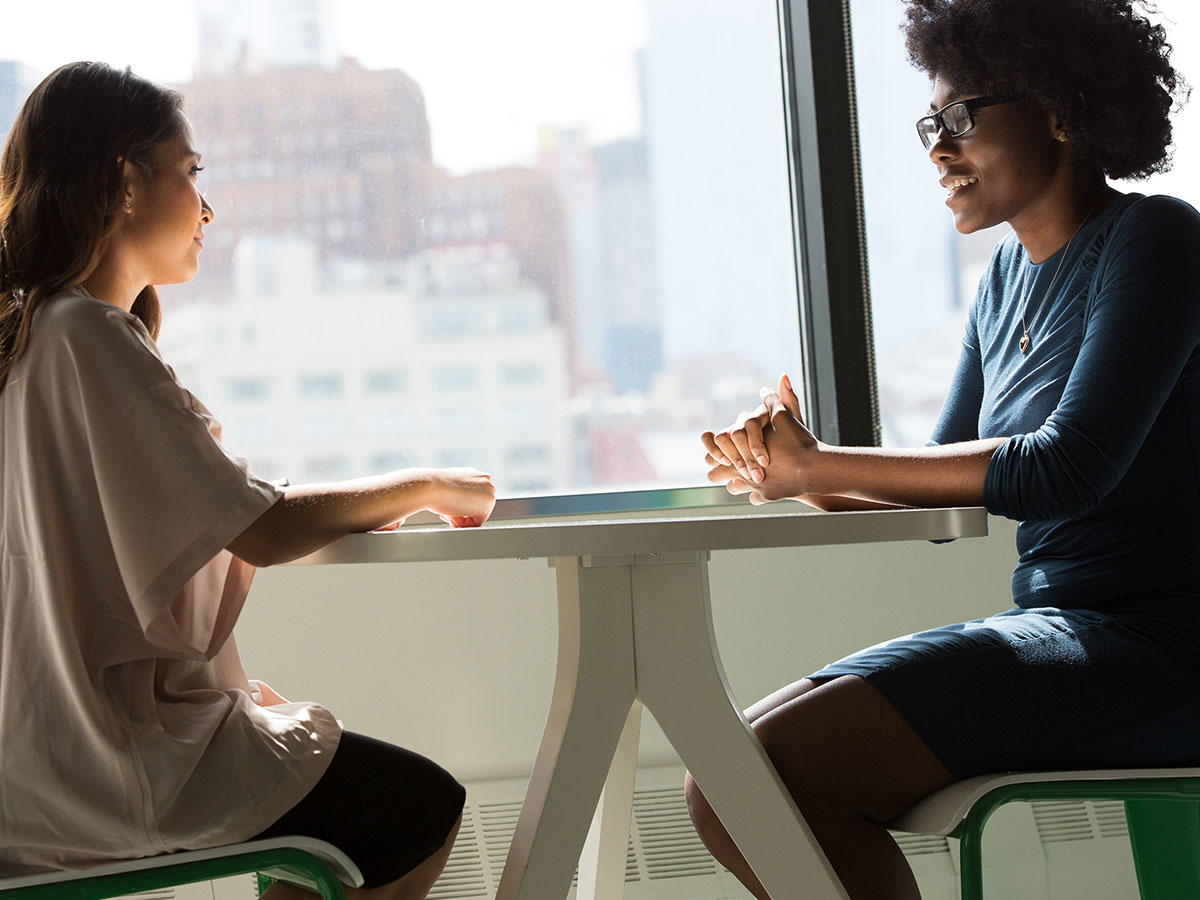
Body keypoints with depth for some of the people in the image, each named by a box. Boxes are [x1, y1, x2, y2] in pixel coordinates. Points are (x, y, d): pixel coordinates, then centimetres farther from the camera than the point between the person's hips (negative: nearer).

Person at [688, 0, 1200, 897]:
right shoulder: (1010, 275, 17)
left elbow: (1069, 468, -20)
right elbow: (948, 487, 15)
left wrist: (817, 465, -15)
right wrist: (796, 473, -6)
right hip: (1051, 626, 8)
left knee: (781, 765, -24)